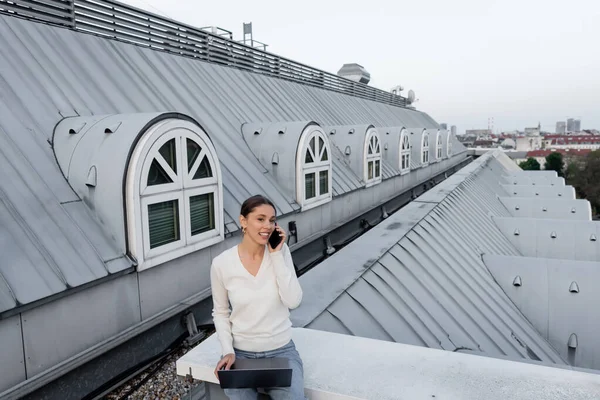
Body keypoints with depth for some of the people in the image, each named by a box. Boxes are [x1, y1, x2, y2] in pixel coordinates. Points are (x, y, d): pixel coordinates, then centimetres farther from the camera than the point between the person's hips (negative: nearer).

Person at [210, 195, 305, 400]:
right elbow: (220, 313, 3)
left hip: (281, 350, 1)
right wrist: (228, 350, -11)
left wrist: (277, 255, -19)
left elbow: (293, 301, -17)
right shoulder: (221, 263, -10)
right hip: (241, 353, 0)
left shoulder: (281, 251, -8)